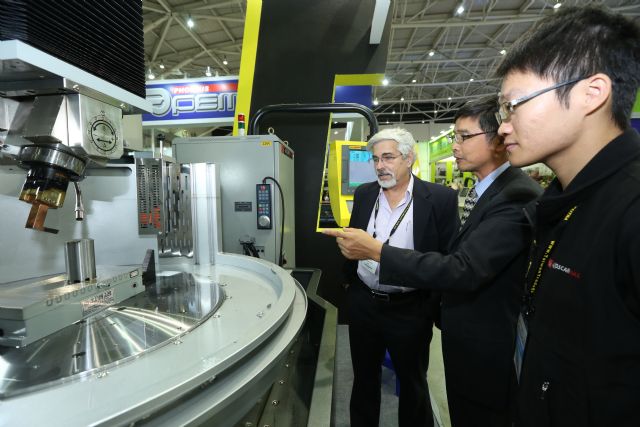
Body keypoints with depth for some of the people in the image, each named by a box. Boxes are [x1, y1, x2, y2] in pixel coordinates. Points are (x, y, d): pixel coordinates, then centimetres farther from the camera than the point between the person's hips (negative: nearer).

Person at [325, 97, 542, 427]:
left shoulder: (518, 196, -24)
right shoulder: (484, 190, 5)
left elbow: (462, 271, -32)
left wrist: (376, 250, -31)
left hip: (486, 347, -8)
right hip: (464, 337, 8)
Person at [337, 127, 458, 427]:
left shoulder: (440, 198, -10)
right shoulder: (363, 194, 2)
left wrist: (440, 309, -5)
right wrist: (350, 284, 10)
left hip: (410, 309, -3)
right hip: (363, 303, 4)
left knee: (413, 383, 21)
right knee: (364, 378, 22)